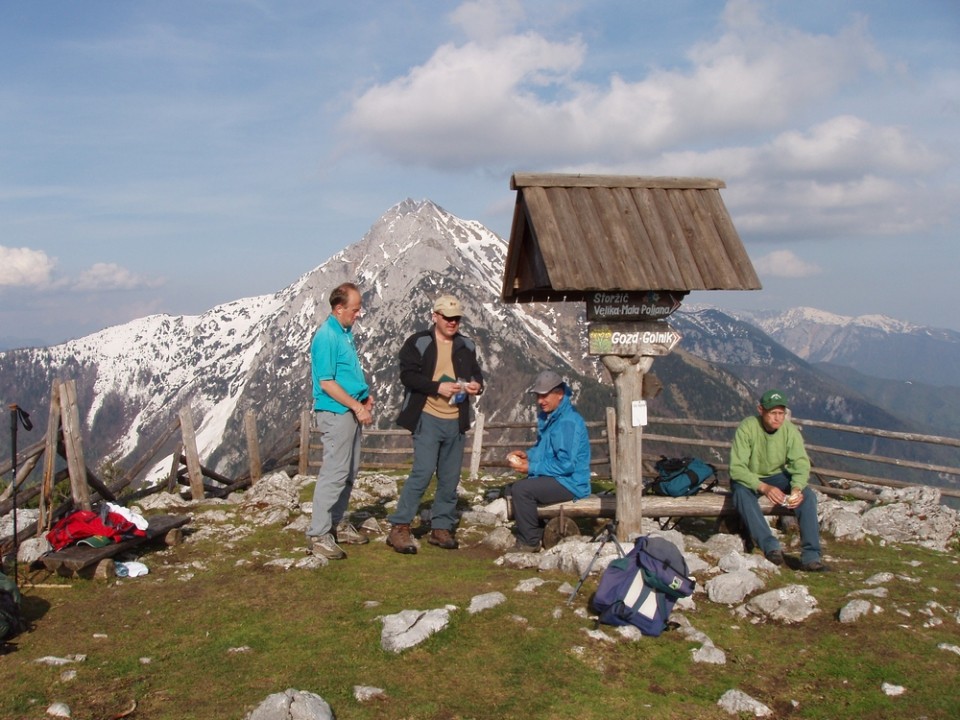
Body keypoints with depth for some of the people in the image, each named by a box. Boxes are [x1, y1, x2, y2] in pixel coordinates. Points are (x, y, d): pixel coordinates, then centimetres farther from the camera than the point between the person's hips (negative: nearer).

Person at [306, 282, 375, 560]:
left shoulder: (345, 332, 12)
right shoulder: (326, 337, -17)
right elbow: (326, 383, -19)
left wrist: (365, 394, 9)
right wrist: (357, 407, -17)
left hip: (351, 411, 10)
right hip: (336, 413, -10)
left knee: (349, 472, 15)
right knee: (334, 473, -8)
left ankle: (337, 524, 26)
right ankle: (319, 534, -1)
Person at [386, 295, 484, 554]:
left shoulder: (467, 346, 14)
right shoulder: (418, 342, -2)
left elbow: (477, 374, 23)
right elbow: (407, 374, -10)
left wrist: (477, 385, -1)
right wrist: (437, 387, -20)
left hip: (456, 422, 6)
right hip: (428, 418, -6)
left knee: (450, 478, 8)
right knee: (423, 472, -14)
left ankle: (441, 528, 19)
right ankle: (399, 528, -7)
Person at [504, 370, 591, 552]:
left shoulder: (568, 422, -22)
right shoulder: (548, 416, 9)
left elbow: (566, 464, -26)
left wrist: (531, 468, -19)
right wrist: (527, 455, 3)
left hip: (570, 483, -11)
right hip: (554, 478, 11)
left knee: (521, 489, -24)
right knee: (512, 489, 13)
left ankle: (529, 542, -11)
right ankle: (536, 532, 17)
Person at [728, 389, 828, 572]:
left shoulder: (790, 430, -13)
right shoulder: (747, 428, -23)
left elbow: (800, 463, -17)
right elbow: (737, 468, -27)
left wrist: (797, 488, -39)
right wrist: (764, 487, -42)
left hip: (778, 476, 3)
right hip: (749, 479, -3)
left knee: (807, 494, -22)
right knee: (741, 492, -36)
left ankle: (811, 556, -25)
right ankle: (770, 546, -40)